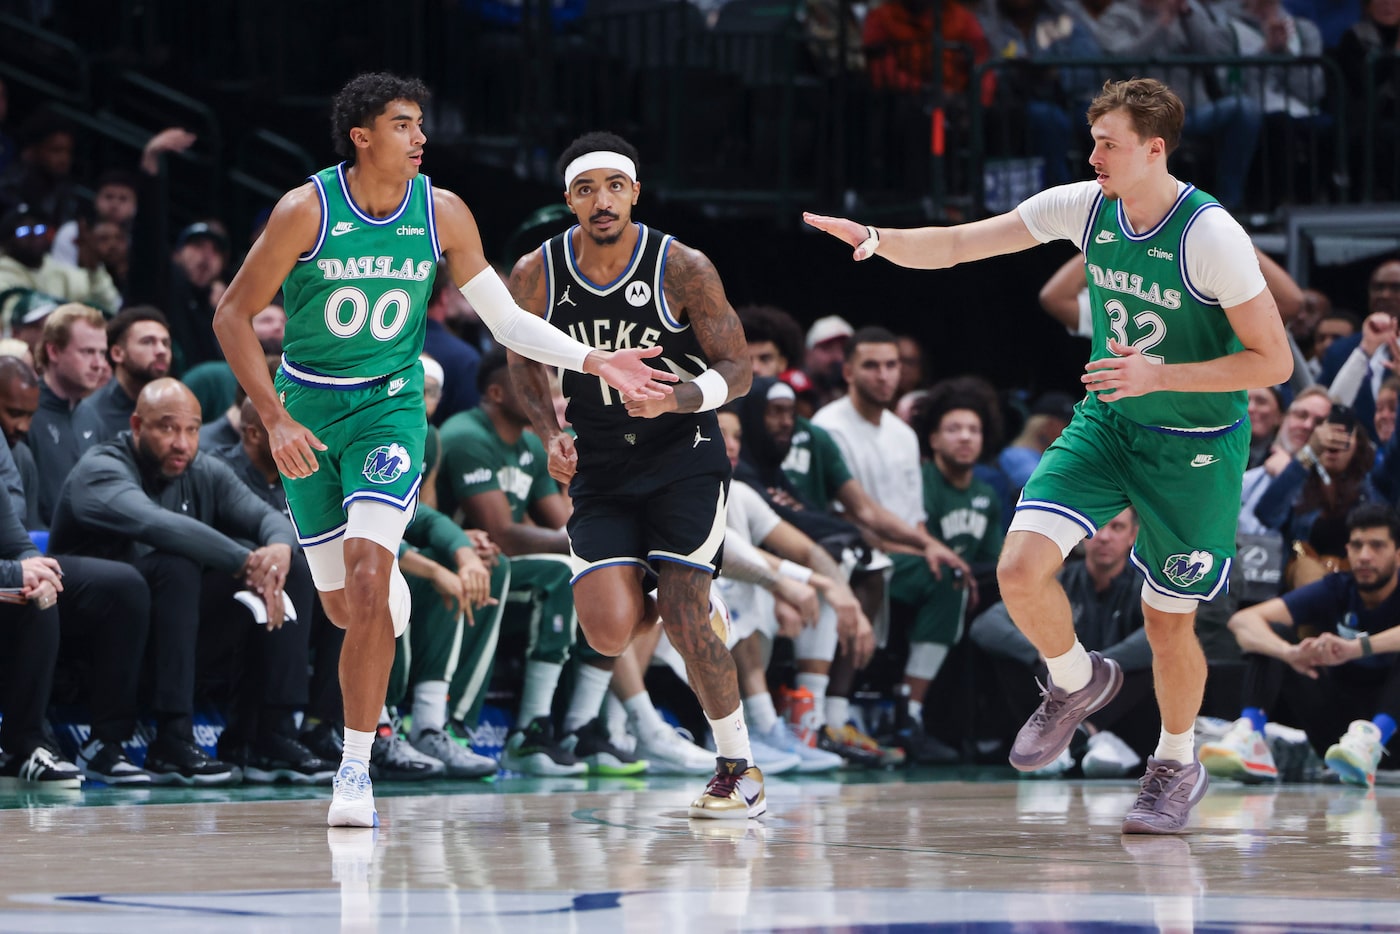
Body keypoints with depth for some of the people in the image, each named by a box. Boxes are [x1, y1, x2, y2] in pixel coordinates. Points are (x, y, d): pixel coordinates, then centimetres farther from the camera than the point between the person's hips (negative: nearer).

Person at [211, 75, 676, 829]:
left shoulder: (441, 213, -6)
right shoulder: (307, 210, -14)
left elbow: (506, 319, 2)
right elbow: (232, 316, -9)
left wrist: (595, 361, -10)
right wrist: (275, 420, -16)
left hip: (389, 405, 0)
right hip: (306, 406, 0)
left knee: (366, 576, -21)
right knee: (343, 604, 5)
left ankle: (356, 766, -16)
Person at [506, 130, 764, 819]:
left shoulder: (682, 269, -14)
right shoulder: (536, 276, -6)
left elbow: (737, 370, -8)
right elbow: (525, 361, 12)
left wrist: (674, 399, -28)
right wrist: (551, 436, -5)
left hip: (685, 460, -3)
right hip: (601, 474, 3)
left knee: (683, 617, -16)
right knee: (608, 633, -14)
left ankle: (740, 770, 1)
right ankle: (692, 606, 24)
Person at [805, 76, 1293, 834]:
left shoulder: (1211, 237, -22)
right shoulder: (1085, 207, -8)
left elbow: (1274, 361, -18)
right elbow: (955, 245, -4)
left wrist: (1161, 375, -26)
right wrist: (872, 239, -22)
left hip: (1194, 447, -4)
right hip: (1105, 423, 4)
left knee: (1168, 621, 5)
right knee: (1020, 569, -15)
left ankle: (1177, 763, 33)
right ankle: (1076, 681, 17)